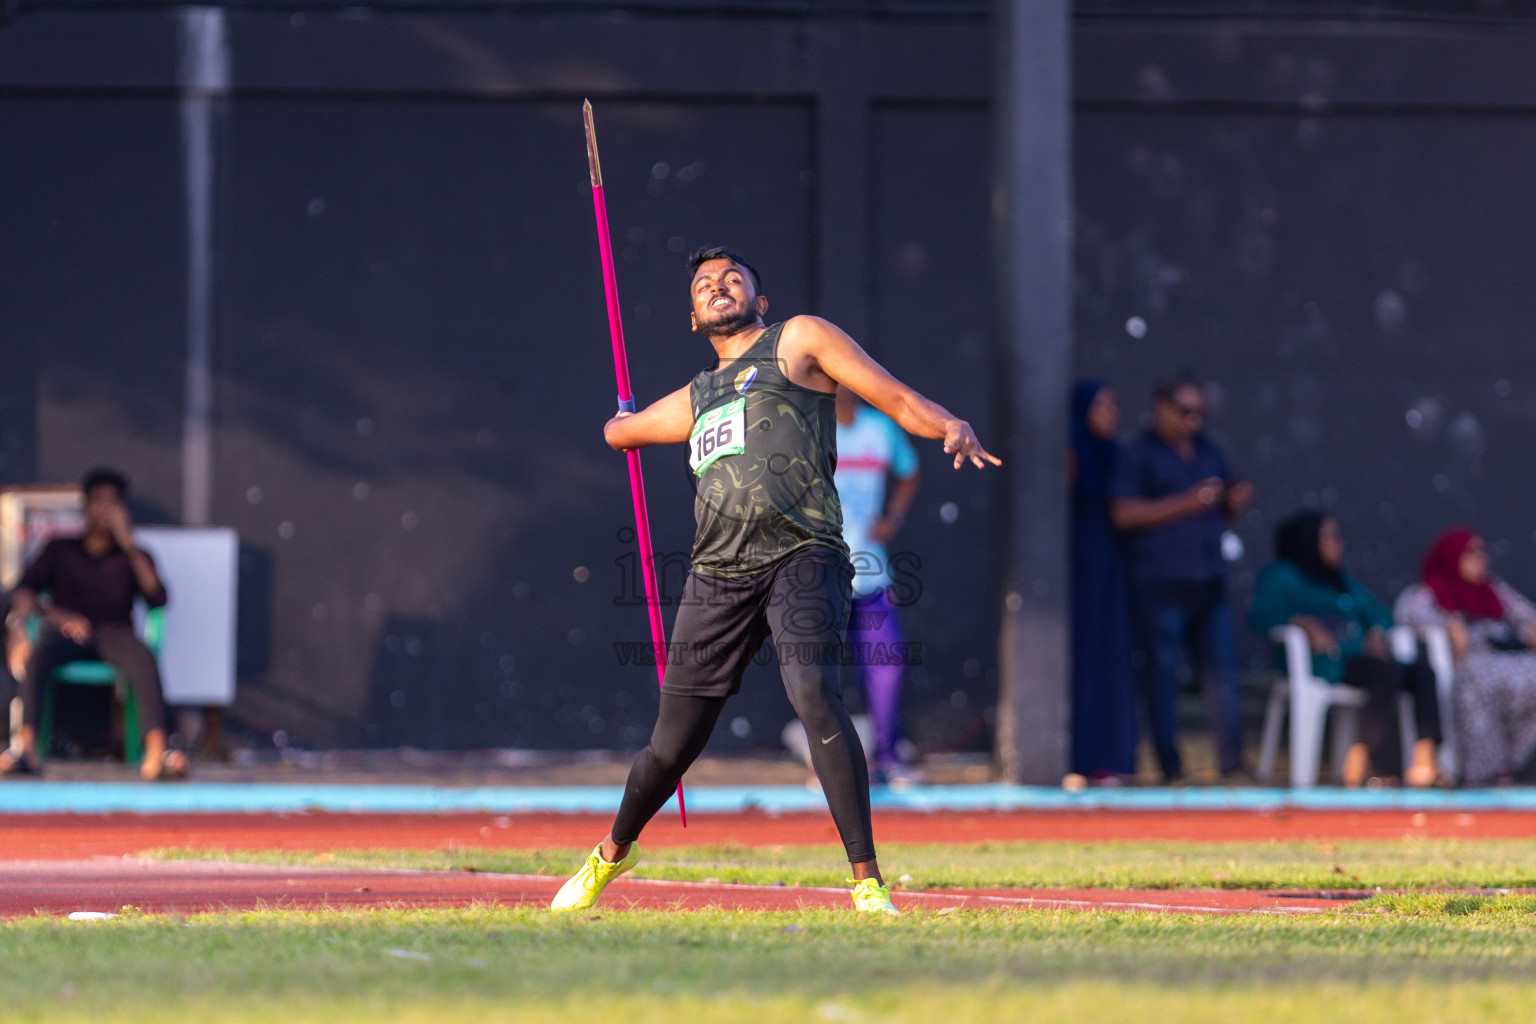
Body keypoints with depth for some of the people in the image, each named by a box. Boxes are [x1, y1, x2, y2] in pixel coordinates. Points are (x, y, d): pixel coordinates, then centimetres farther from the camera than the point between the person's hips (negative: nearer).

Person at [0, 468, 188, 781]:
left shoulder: (134, 558, 23)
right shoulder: (59, 550, 22)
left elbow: (157, 598, 4)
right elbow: (26, 588, 5)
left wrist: (128, 546, 0)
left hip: (114, 635, 0)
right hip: (64, 634, 0)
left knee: (144, 657, -37)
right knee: (37, 653, -37)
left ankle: (156, 753, -54)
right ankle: (27, 749, -53)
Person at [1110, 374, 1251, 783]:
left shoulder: (1208, 452, 19)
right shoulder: (1141, 454, 0)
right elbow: (1124, 512, -11)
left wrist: (1236, 502, 4)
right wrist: (1186, 503, -15)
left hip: (1208, 583, 6)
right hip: (1159, 585, -6)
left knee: (1222, 673, 0)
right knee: (1162, 676, -3)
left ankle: (1232, 766, 1)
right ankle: (1171, 769, 1)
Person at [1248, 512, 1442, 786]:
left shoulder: (1342, 578, 32)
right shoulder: (1282, 576, 8)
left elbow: (1375, 610, 28)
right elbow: (1261, 617, -7)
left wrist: (1377, 632, 4)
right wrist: (1304, 622, -22)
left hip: (1359, 655, 7)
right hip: (1324, 663, -7)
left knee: (1423, 670, -21)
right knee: (1385, 672, -34)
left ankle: (1424, 756, -37)